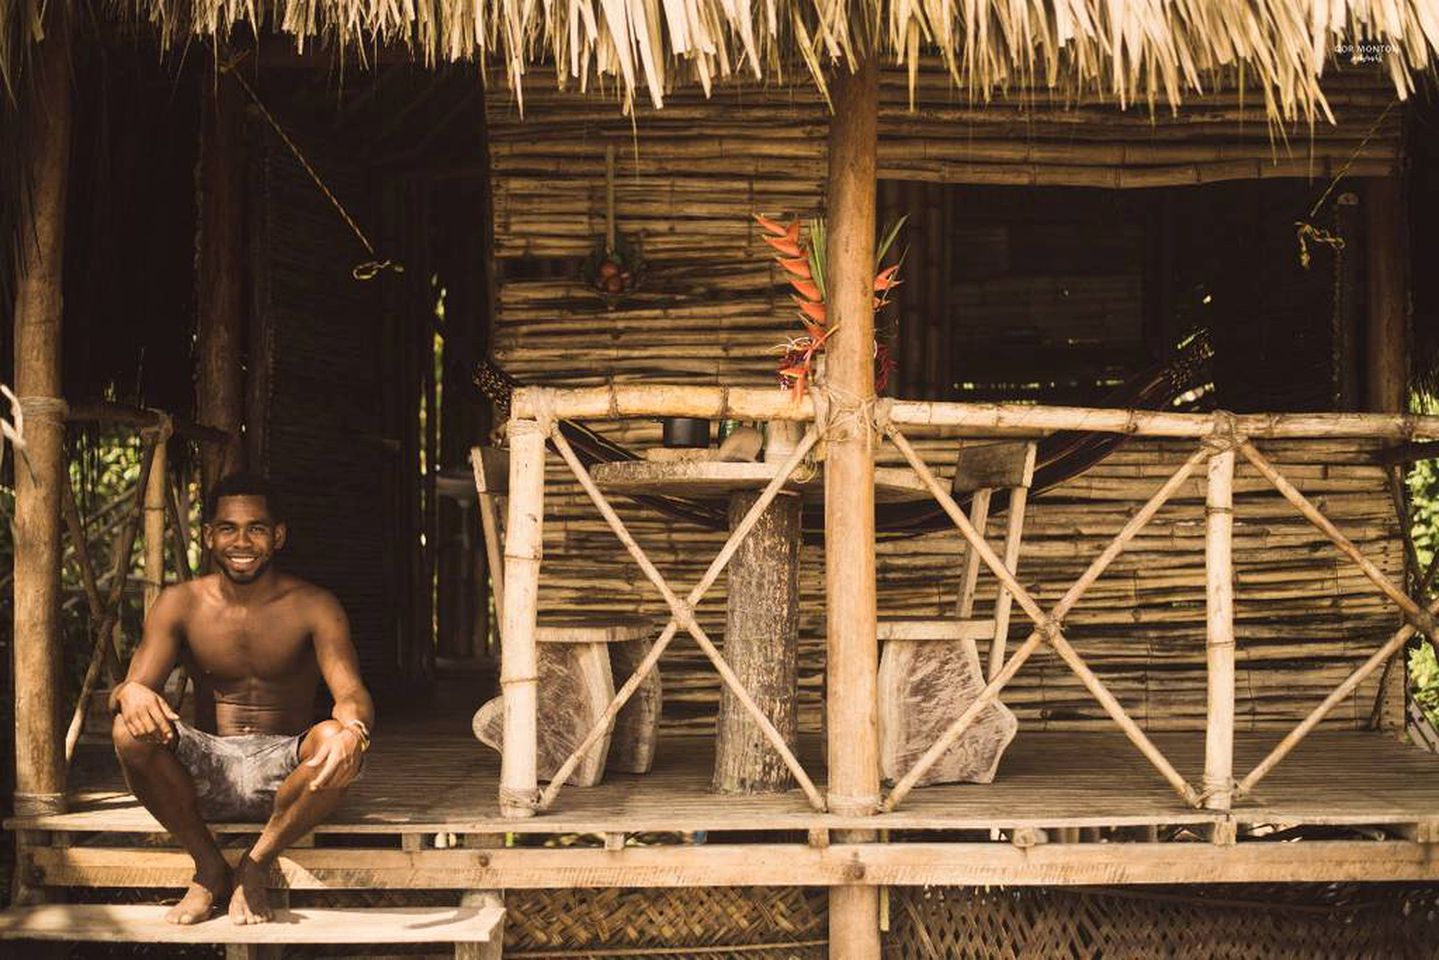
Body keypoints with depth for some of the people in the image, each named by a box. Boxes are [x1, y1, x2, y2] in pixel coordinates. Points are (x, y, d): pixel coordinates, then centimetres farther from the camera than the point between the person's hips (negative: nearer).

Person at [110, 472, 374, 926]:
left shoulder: (313, 607, -5)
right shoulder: (181, 604, 0)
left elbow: (351, 692, -17)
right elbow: (137, 684, -9)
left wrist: (352, 730, -43)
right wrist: (131, 693, -37)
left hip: (280, 770, -1)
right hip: (206, 769, 1)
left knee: (333, 740, -34)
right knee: (131, 730, -28)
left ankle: (256, 866, -10)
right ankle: (209, 867, -7)